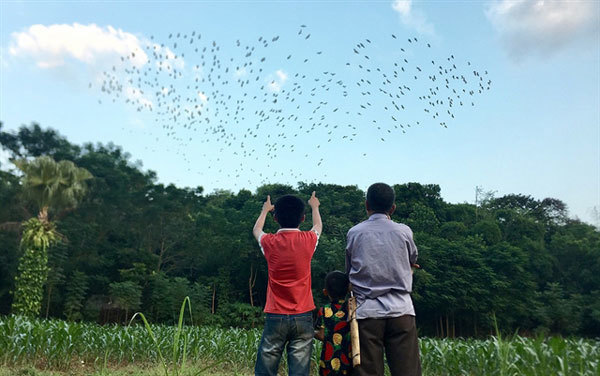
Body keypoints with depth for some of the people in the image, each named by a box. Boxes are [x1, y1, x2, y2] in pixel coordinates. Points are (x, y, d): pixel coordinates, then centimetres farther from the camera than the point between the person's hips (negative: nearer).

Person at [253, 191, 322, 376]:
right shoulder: (308, 240, -4)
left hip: (275, 317, 0)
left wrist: (265, 210, 40)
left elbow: (256, 230, 21)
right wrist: (314, 207, 41)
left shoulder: (270, 243, -4)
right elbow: (318, 226, 22)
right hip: (303, 317, 0)